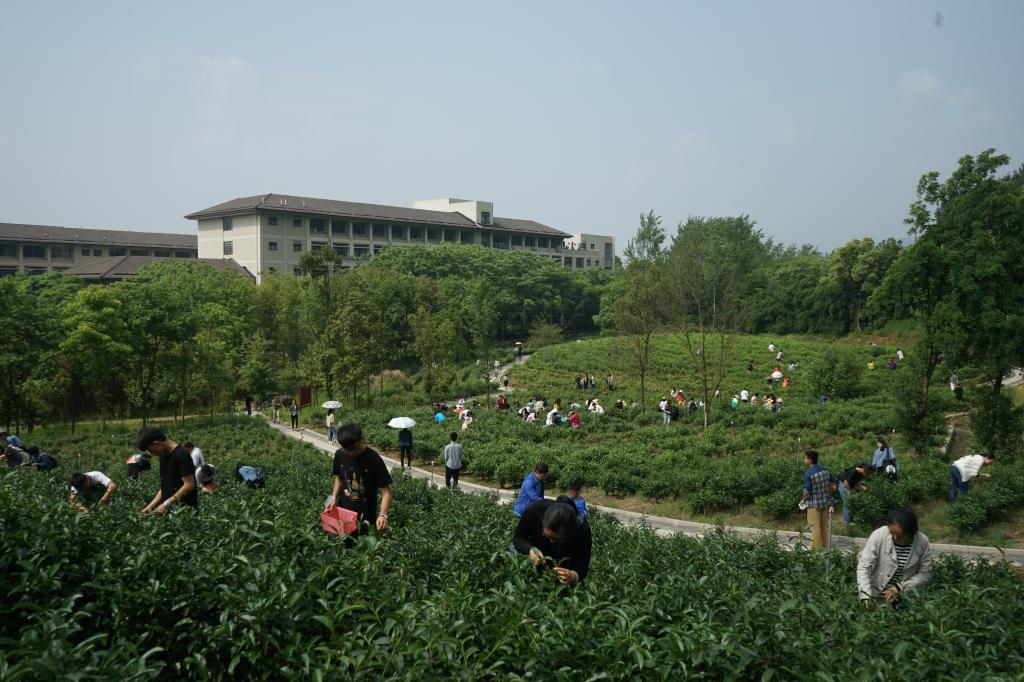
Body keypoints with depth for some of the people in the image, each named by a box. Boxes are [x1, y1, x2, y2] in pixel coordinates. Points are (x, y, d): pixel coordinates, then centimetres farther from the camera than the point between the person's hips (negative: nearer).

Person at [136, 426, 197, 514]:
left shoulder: (181, 455, -14)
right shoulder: (164, 455, 13)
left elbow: (189, 485, -17)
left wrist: (166, 504, -15)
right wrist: (151, 506, 8)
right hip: (168, 509, 8)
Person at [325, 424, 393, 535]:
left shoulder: (373, 459, -22)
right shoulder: (339, 455, -8)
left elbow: (386, 491, -21)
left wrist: (383, 515, -35)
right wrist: (334, 497, -4)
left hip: (365, 517, -4)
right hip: (343, 513, 4)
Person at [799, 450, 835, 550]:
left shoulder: (808, 473, -20)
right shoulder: (825, 470, 1)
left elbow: (807, 491, -20)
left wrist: (803, 500, -2)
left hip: (814, 504, -7)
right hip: (826, 502, 7)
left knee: (815, 527, 4)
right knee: (824, 526, 17)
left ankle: (816, 548, 10)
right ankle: (825, 546, 27)